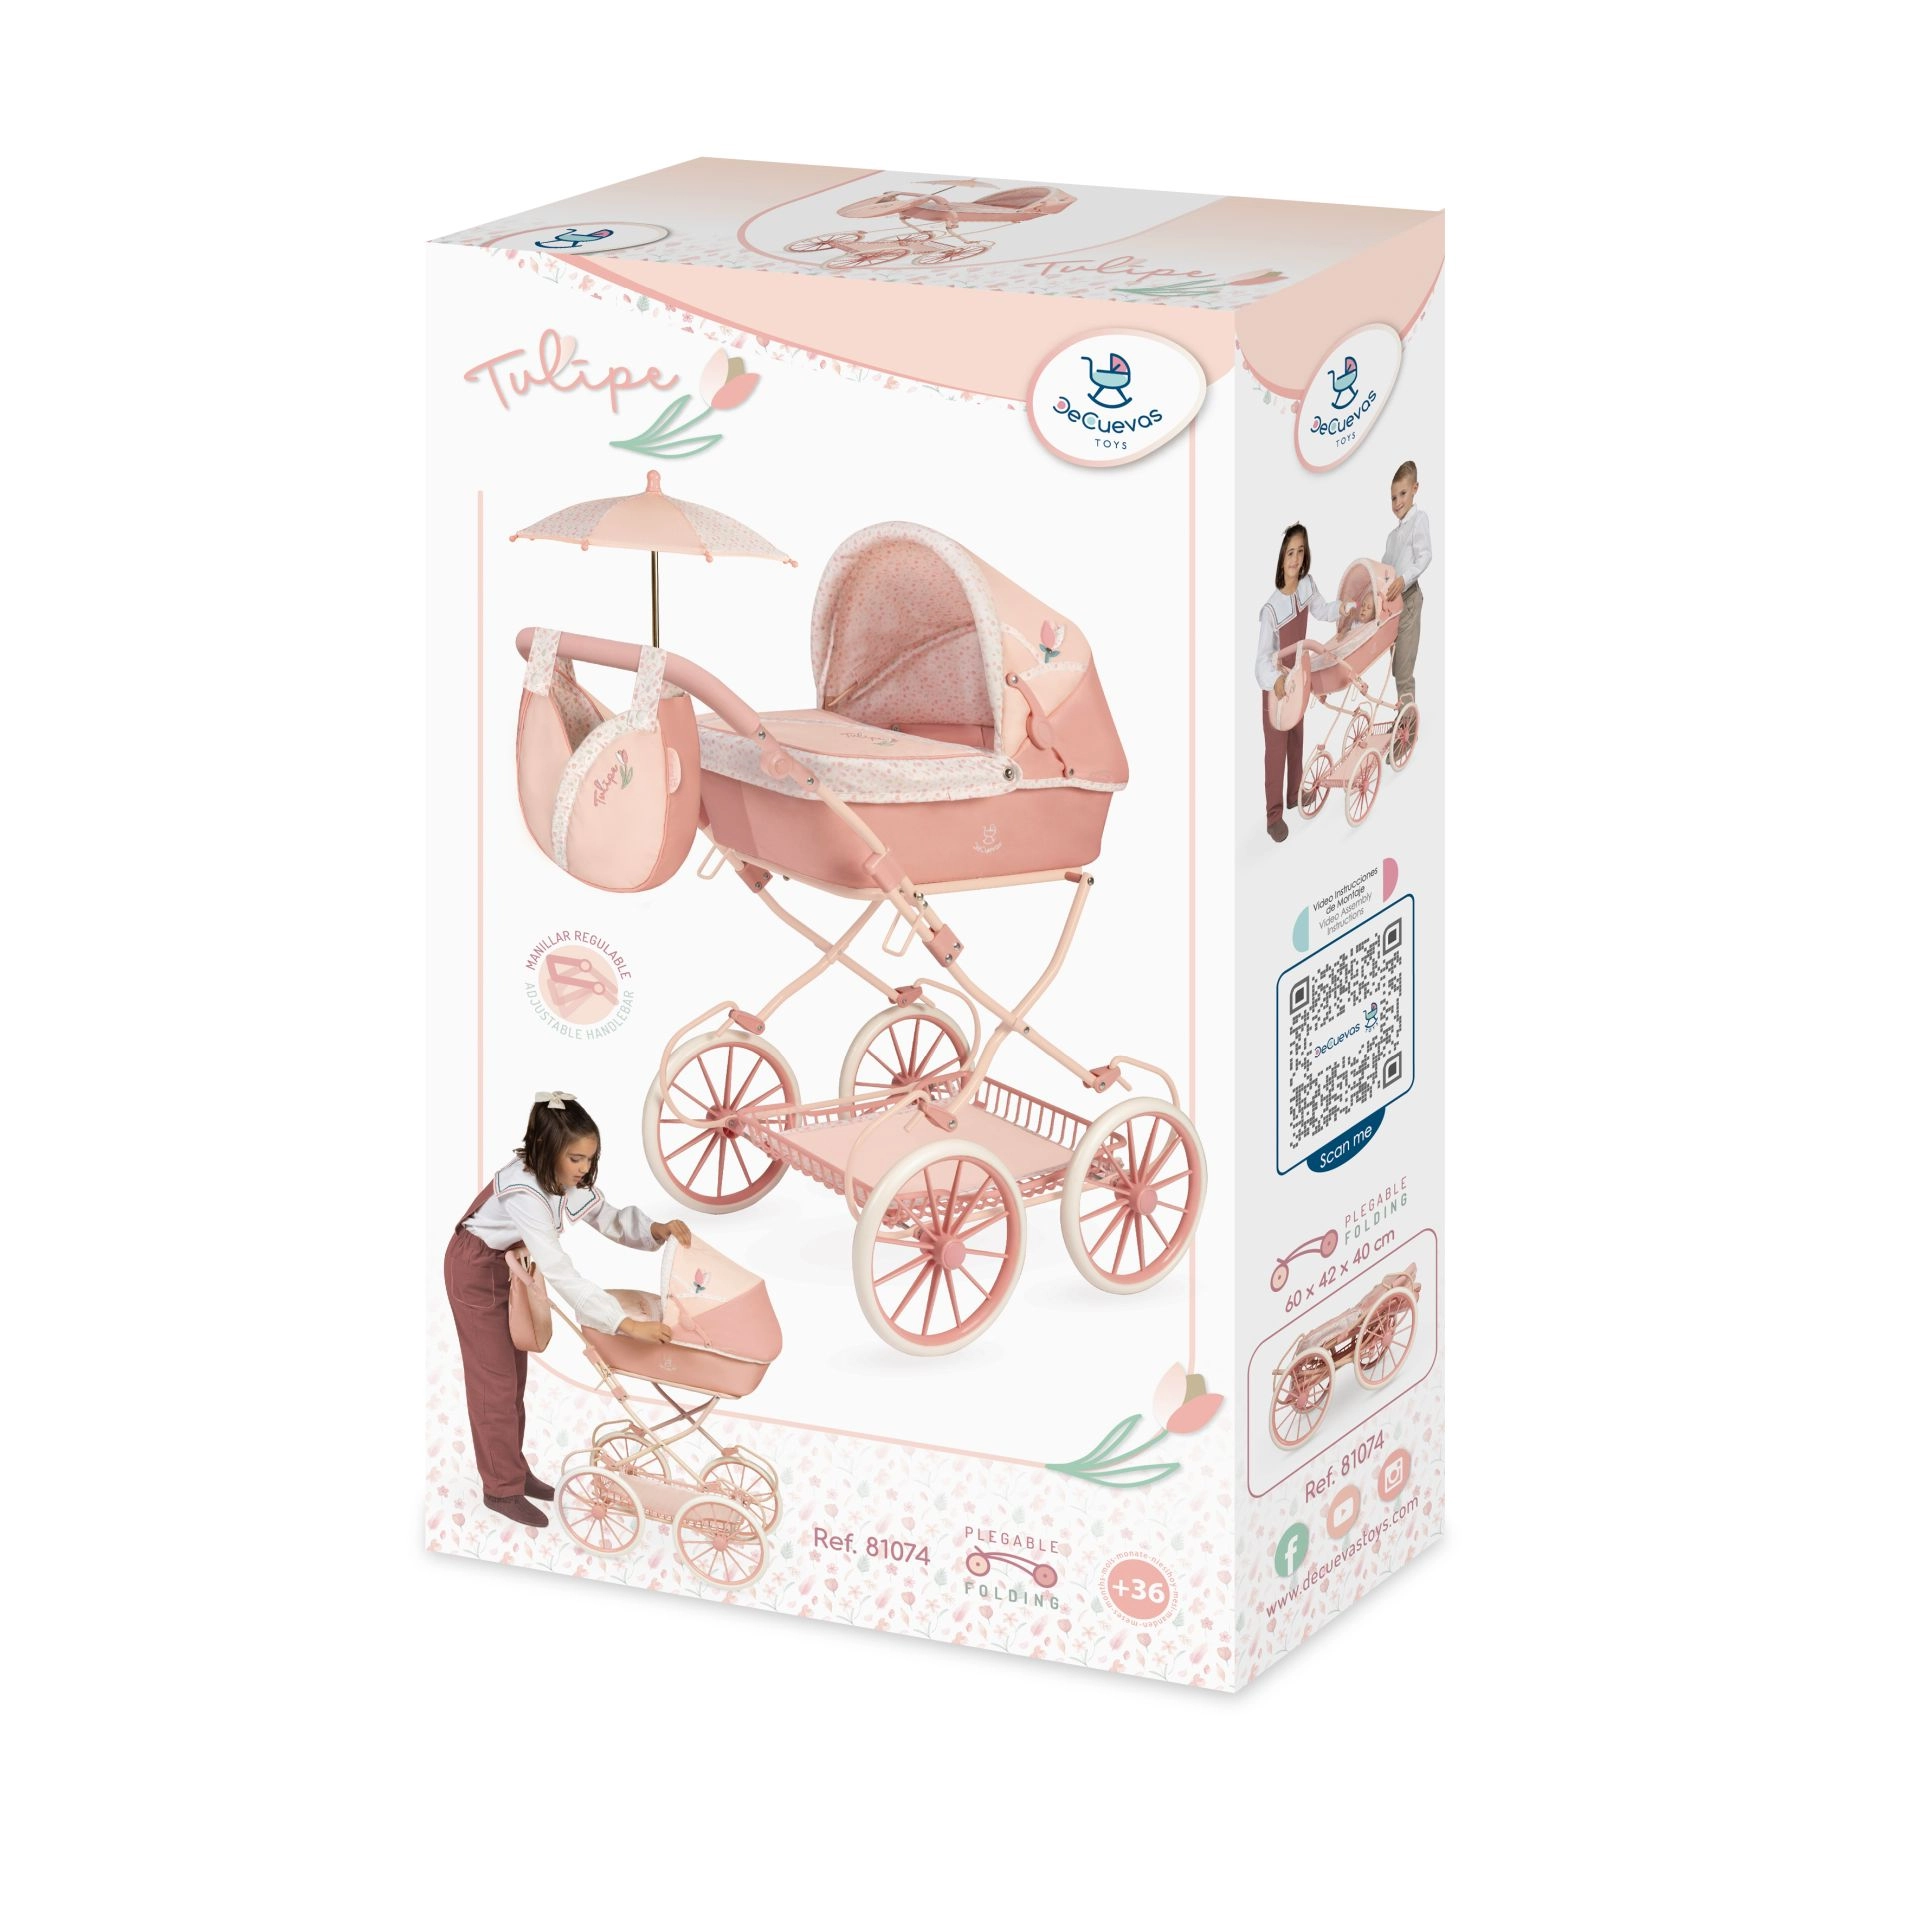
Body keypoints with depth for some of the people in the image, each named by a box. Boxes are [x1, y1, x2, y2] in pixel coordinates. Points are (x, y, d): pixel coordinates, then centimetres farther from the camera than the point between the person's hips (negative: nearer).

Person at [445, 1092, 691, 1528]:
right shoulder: (523, 1193, -39)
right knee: (495, 1381, -1)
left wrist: (657, 1230, -23)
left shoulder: (568, 1179, -15)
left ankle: (512, 1470, 27)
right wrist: (627, 1325, -47)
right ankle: (501, 1489, 8)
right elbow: (561, 1273, -45)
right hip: (477, 1271, -8)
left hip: (512, 1264, 8)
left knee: (514, 1373, 15)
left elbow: (608, 1218, -1)